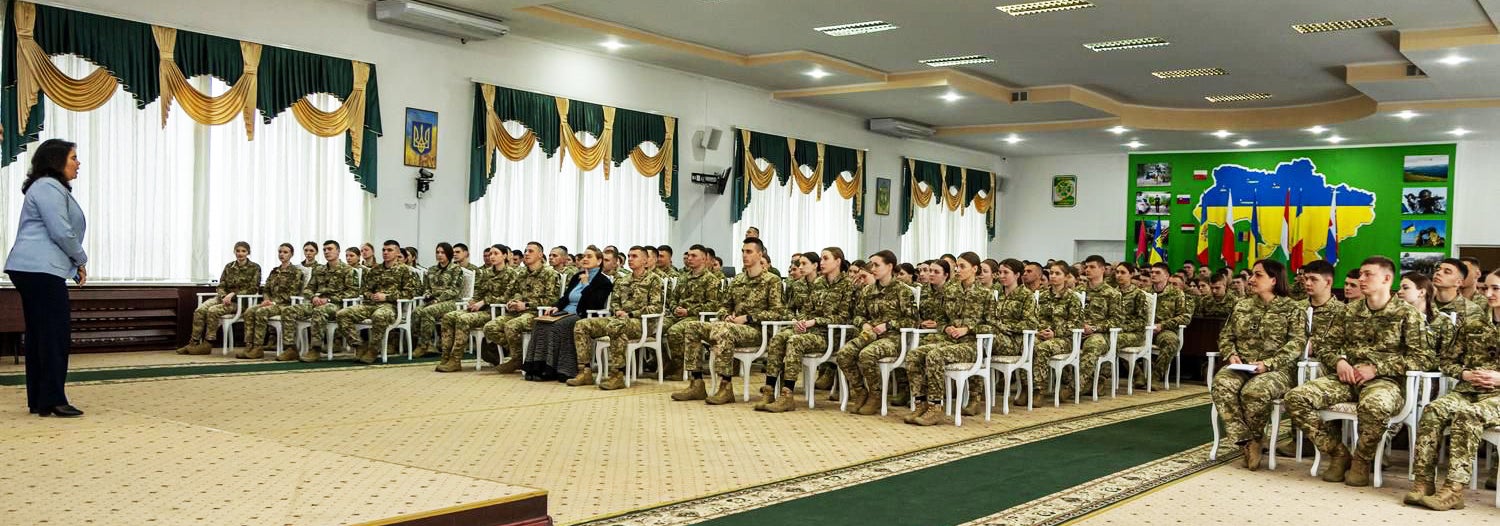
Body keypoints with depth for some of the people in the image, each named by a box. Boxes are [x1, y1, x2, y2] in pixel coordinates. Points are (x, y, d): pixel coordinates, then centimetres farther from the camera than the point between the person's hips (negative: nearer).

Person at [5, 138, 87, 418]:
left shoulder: (52, 188, 24)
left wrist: (74, 266, 18)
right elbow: (62, 233, -16)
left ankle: (38, 401, 14)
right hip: (41, 269, -11)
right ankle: (52, 401, -7)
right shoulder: (48, 187, -9)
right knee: (55, 334, -8)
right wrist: (81, 261, -2)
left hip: (32, 270, 11)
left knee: (39, 335, 11)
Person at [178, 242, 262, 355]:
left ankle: (207, 345, -21)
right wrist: (224, 296, -12)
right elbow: (221, 286, 10)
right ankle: (193, 343, -18)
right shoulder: (229, 266, 13)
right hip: (224, 297, 5)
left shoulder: (254, 268, -2)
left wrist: (232, 294, -18)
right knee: (200, 310, -21)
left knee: (213, 310, -29)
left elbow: (253, 289, -9)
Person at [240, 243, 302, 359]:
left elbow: (292, 293, -10)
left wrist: (274, 302, -18)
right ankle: (249, 346, -25)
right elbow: (266, 289, 19)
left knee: (261, 312, -32)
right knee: (249, 311, -22)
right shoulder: (274, 271, 20)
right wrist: (267, 300, -4)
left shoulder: (296, 271, -1)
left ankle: (258, 348, -30)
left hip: (285, 304, -6)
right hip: (272, 303, 6)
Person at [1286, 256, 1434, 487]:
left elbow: (1423, 358, -6)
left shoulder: (1406, 314, 2)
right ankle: (1338, 453, -4)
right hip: (1346, 379, 5)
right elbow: (1325, 344, 19)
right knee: (1296, 398, -22)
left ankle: (1361, 461, -12)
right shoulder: (1351, 311, 16)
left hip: (1383, 381, -5)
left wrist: (1376, 368, -15)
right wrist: (1339, 361, -5)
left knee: (1374, 406, -42)